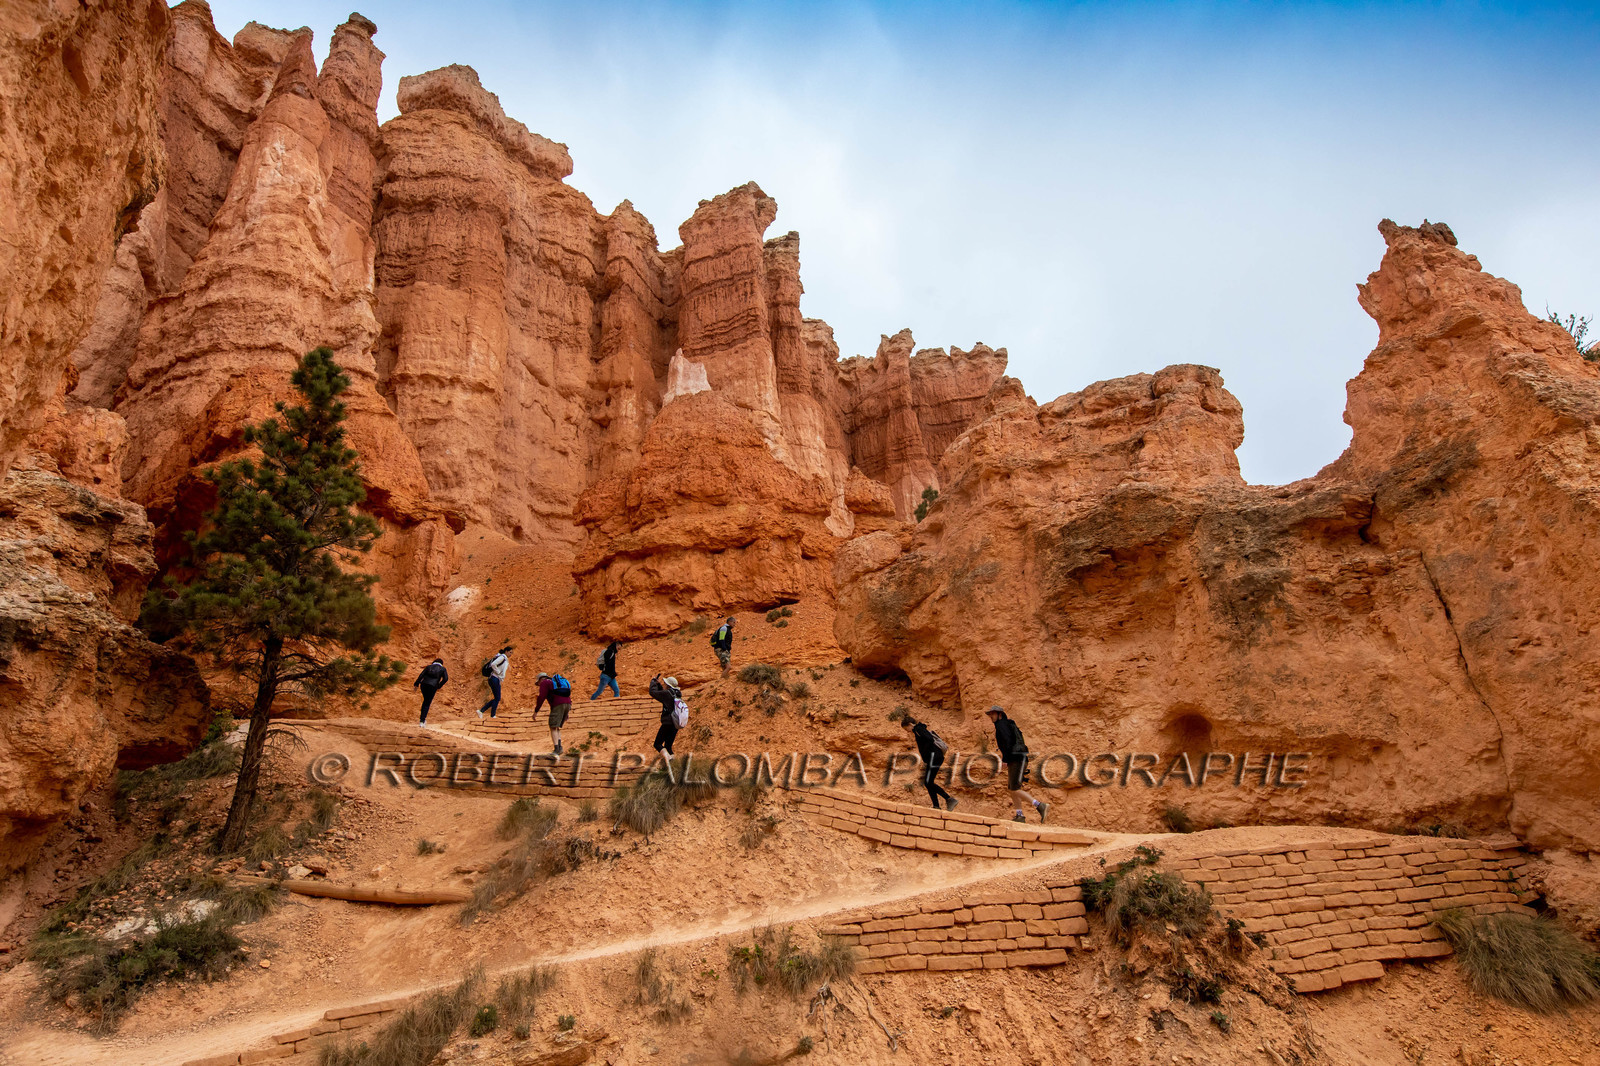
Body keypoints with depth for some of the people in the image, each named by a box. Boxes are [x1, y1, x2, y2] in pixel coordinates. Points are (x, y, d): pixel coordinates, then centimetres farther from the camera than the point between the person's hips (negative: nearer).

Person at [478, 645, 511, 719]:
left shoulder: (505, 659, 19)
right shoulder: (502, 657, -11)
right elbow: (493, 664, -24)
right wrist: (498, 672, -16)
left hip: (497, 680, 10)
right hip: (494, 679, -10)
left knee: (497, 699, 10)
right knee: (497, 698, -3)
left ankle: (481, 710, 8)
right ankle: (492, 716, 3)